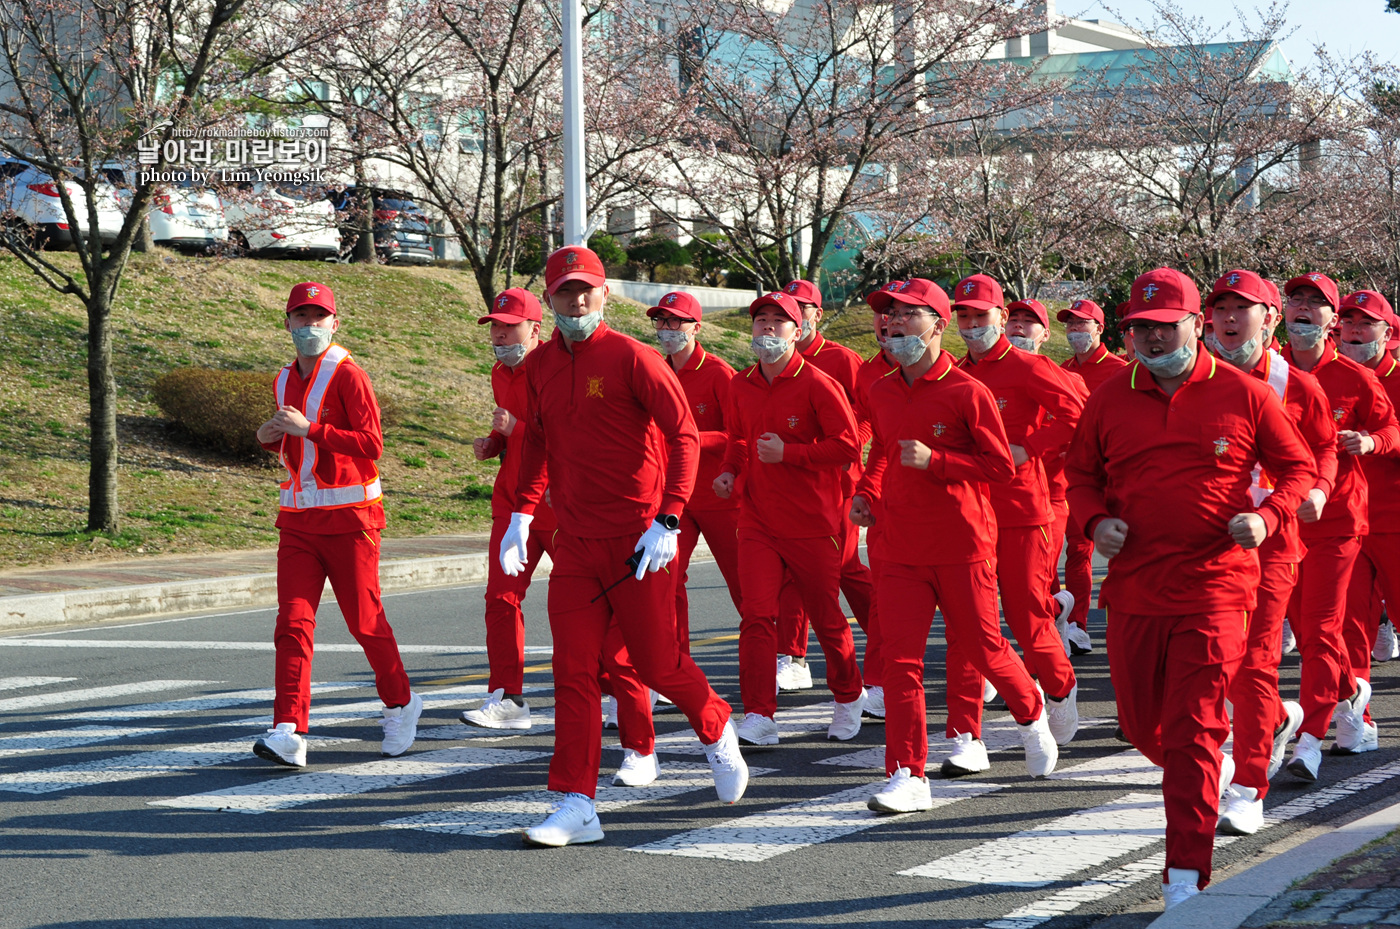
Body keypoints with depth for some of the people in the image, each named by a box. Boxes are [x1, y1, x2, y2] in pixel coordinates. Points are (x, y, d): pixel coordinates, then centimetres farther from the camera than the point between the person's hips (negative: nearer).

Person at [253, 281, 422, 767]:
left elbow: (371, 443, -17)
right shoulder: (285, 380, 14)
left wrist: (309, 428, -23)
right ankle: (289, 732, -12)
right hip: (297, 517, 6)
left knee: (364, 619, 4)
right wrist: (271, 437, 6)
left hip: (348, 515, -6)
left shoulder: (348, 375, -8)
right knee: (293, 622, -6)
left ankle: (399, 704, 27)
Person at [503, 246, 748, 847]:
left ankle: (717, 733, 32)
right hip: (573, 542, 5)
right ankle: (576, 807, 2)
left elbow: (684, 436, -12)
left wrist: (668, 522, -20)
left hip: (636, 538, -5)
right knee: (573, 671, 0)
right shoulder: (539, 367, 9)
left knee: (656, 663, 1)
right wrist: (521, 516, 9)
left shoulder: (631, 358, -9)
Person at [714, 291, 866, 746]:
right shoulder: (740, 386, 6)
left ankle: (849, 697, 33)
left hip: (813, 522, -3)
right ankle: (759, 717, -9)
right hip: (757, 521, 3)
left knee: (826, 617, 10)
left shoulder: (817, 385, -11)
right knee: (757, 615, -10)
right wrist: (730, 470, 4)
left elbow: (848, 447, -14)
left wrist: (788, 453, -20)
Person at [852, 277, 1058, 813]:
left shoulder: (967, 392, -9)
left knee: (981, 648, 8)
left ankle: (1031, 715, 40)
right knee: (901, 657, -4)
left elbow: (1002, 467, -10)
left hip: (963, 546, -4)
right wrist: (866, 494, 8)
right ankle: (908, 778, -1)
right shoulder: (882, 394, 9)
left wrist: (934, 461, -19)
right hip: (900, 547, 4)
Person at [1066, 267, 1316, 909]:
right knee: (1140, 724, 13)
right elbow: (1080, 473, 17)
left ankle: (1186, 875, -4)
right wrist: (1094, 520, -4)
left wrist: (1267, 517, -11)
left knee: (1192, 731, -8)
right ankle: (1208, 778, 45)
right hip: (1134, 586, 4)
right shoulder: (1110, 398, 6)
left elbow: (1298, 466, 7)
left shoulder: (1244, 395, -1)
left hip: (1214, 586, -4)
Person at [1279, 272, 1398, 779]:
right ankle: (1352, 688, 39)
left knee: (1320, 628, -8)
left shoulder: (1353, 377, -3)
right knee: (1303, 621, 13)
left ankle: (1309, 740, -9)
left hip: (1336, 514, -3)